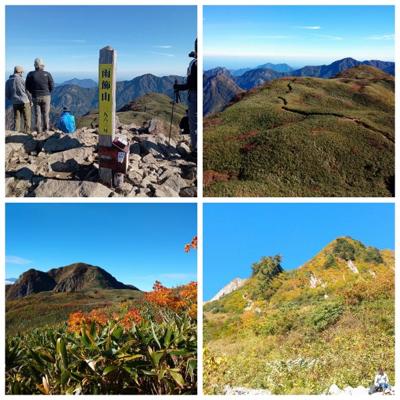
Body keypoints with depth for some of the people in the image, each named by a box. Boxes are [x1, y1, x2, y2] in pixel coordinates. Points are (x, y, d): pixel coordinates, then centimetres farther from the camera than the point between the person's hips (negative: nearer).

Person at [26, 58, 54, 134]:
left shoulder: (31, 74, -6)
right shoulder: (47, 74, -8)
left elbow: (27, 87, -2)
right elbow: (52, 86, -5)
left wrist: (33, 93, 14)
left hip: (36, 97, 1)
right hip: (46, 96, 0)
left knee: (37, 114, 7)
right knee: (46, 114, 8)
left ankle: (39, 131, 7)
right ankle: (46, 130, 9)